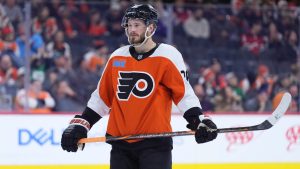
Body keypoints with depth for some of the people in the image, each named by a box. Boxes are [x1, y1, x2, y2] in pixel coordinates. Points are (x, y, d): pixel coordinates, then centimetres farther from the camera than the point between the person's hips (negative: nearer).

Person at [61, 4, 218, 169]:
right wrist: (80, 124, 12)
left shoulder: (168, 55, -3)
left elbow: (184, 92, -6)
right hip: (120, 143, 5)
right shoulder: (117, 57, 10)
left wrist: (199, 121, -19)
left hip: (155, 142, -5)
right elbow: (102, 96, 17)